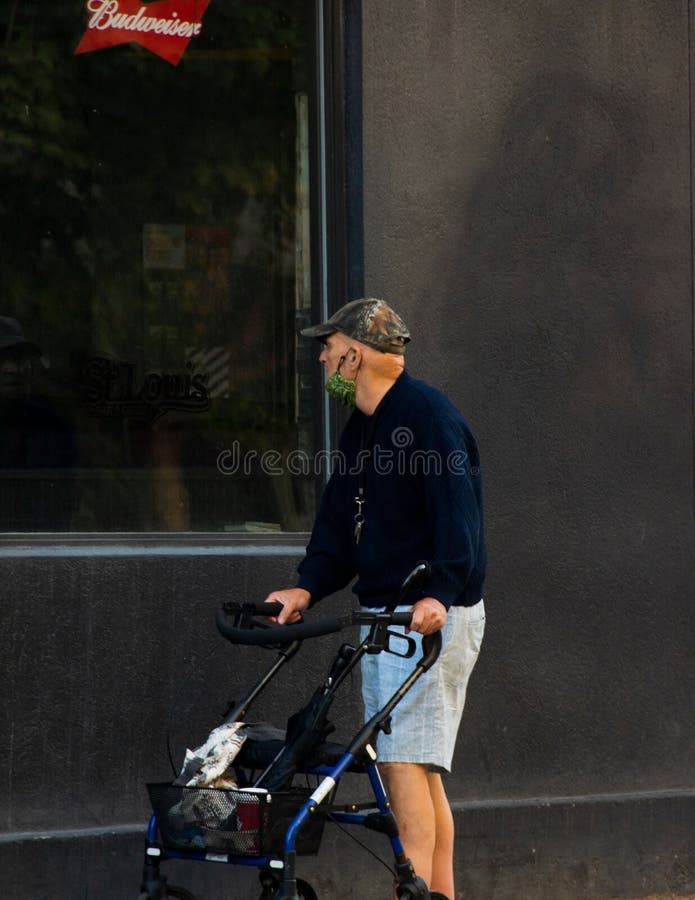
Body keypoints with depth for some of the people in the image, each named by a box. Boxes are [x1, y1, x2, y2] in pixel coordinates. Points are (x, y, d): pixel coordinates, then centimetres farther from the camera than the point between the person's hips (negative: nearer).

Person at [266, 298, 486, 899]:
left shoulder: (428, 415, -13)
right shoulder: (361, 430, 17)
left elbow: (457, 513, -22)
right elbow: (339, 523, 16)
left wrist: (440, 594, -33)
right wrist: (308, 587, 0)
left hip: (433, 617, -9)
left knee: (405, 760, -15)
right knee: (418, 767, 10)